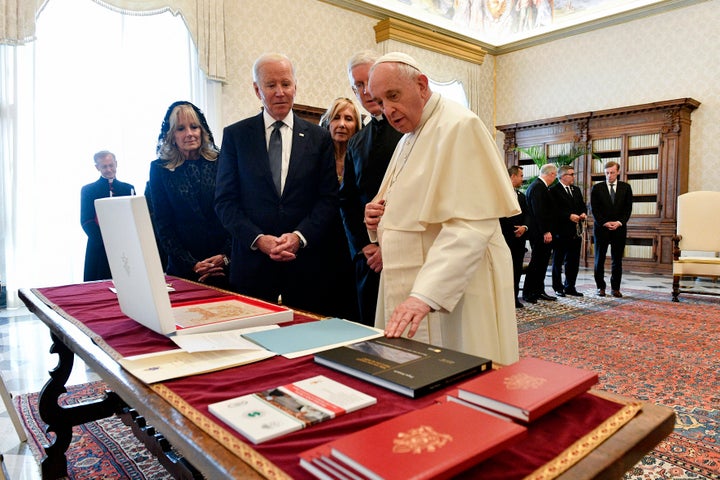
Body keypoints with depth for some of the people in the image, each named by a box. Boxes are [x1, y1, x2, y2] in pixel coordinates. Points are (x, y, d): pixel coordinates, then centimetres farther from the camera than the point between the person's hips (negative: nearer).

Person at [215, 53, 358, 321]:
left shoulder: (319, 138, 7)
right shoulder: (235, 135, 7)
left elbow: (328, 199, 2)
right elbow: (225, 200, 3)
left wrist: (299, 236, -12)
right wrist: (258, 239, -11)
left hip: (307, 266, 1)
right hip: (253, 263, 0)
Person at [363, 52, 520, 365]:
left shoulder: (460, 126, -13)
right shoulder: (410, 137, 16)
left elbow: (471, 225, -23)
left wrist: (424, 295, -31)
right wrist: (380, 218, 2)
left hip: (456, 292, -8)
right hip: (411, 290, 9)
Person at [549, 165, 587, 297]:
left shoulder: (576, 190, 17)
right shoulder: (553, 190, -8)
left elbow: (583, 205, 21)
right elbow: (554, 210, -17)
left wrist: (584, 213, 0)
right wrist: (569, 216, -22)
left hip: (576, 232, 7)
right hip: (561, 232, -7)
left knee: (573, 261, 11)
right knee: (558, 261, 5)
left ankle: (570, 287, 23)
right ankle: (558, 288, 13)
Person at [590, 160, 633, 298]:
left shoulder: (626, 187, 8)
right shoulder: (596, 188, 4)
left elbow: (628, 208, 4)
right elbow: (594, 209, -1)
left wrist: (619, 223, -10)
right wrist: (605, 223, -11)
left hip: (619, 228, 1)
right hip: (601, 228, -1)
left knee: (617, 260, 4)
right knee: (599, 259, 2)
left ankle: (615, 288, 11)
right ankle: (600, 287, 11)